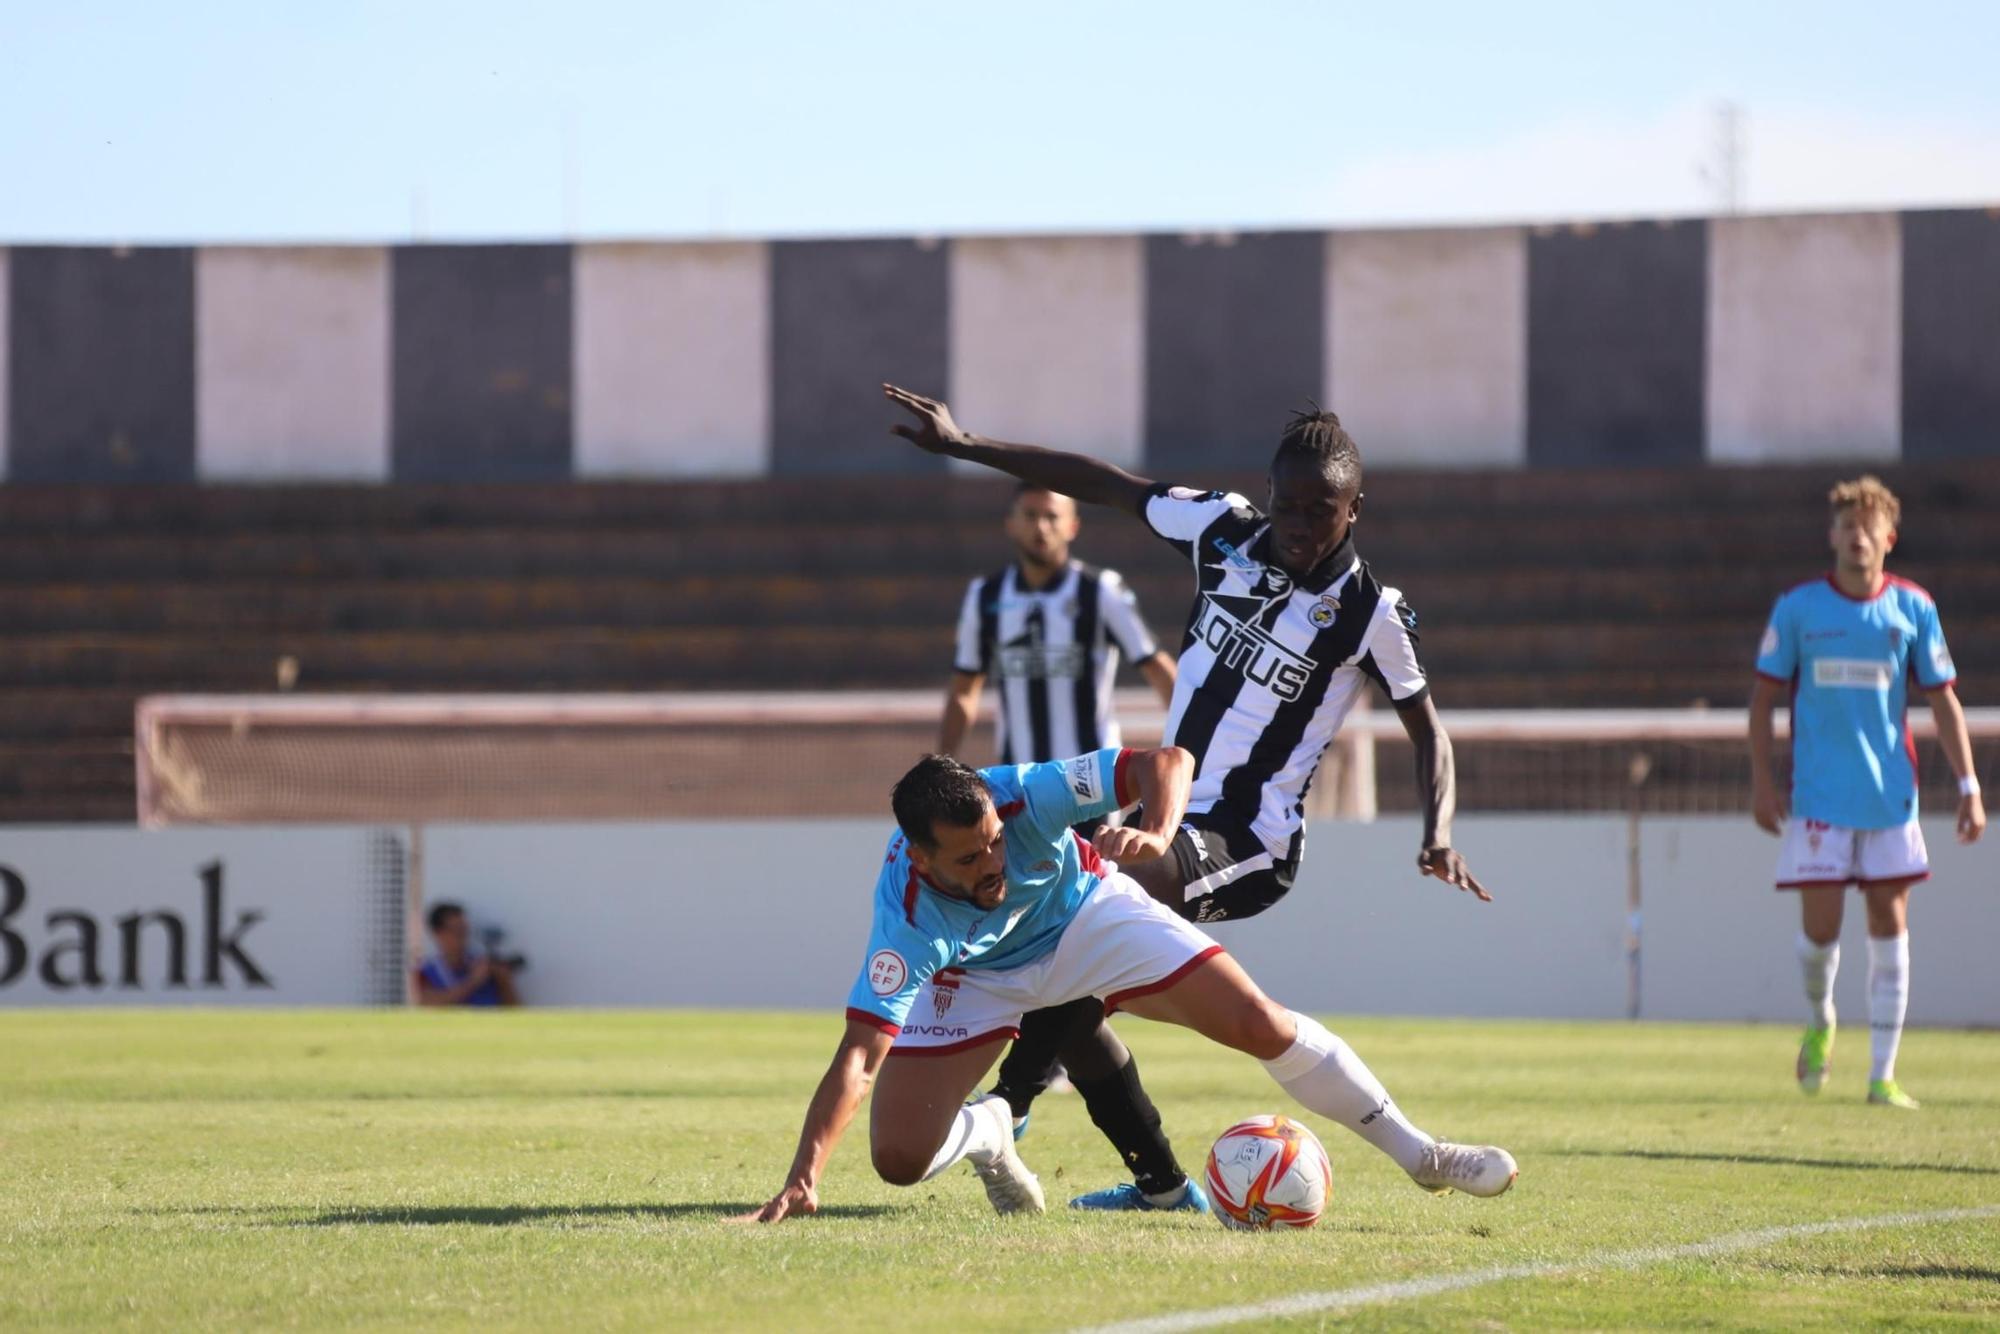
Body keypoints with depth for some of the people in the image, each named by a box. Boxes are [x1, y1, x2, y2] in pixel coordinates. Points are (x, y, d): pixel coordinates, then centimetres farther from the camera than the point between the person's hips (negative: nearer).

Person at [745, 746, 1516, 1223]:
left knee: (1262, 1026, -11)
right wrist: (804, 1179, -55)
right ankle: (985, 1132, 25)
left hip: (1085, 913, 0)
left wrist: (1155, 833, -52)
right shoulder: (906, 912, -40)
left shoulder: (1024, 795, -37)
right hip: (972, 974, 0)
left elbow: (1166, 761, -30)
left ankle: (1417, 1154, 7)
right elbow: (860, 1054, -44)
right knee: (898, 1159, -13)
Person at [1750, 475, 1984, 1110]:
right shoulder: (1797, 608, 0)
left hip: (1892, 793, 1)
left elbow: (1943, 699, 6)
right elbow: (1764, 695, 5)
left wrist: (1969, 787, 0)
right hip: (1818, 794, -1)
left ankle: (1882, 1075, 5)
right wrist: (1761, 780, -2)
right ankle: (1820, 1022, 27)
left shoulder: (1913, 609, 2)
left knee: (1889, 923, 0)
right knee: (1820, 928, -6)